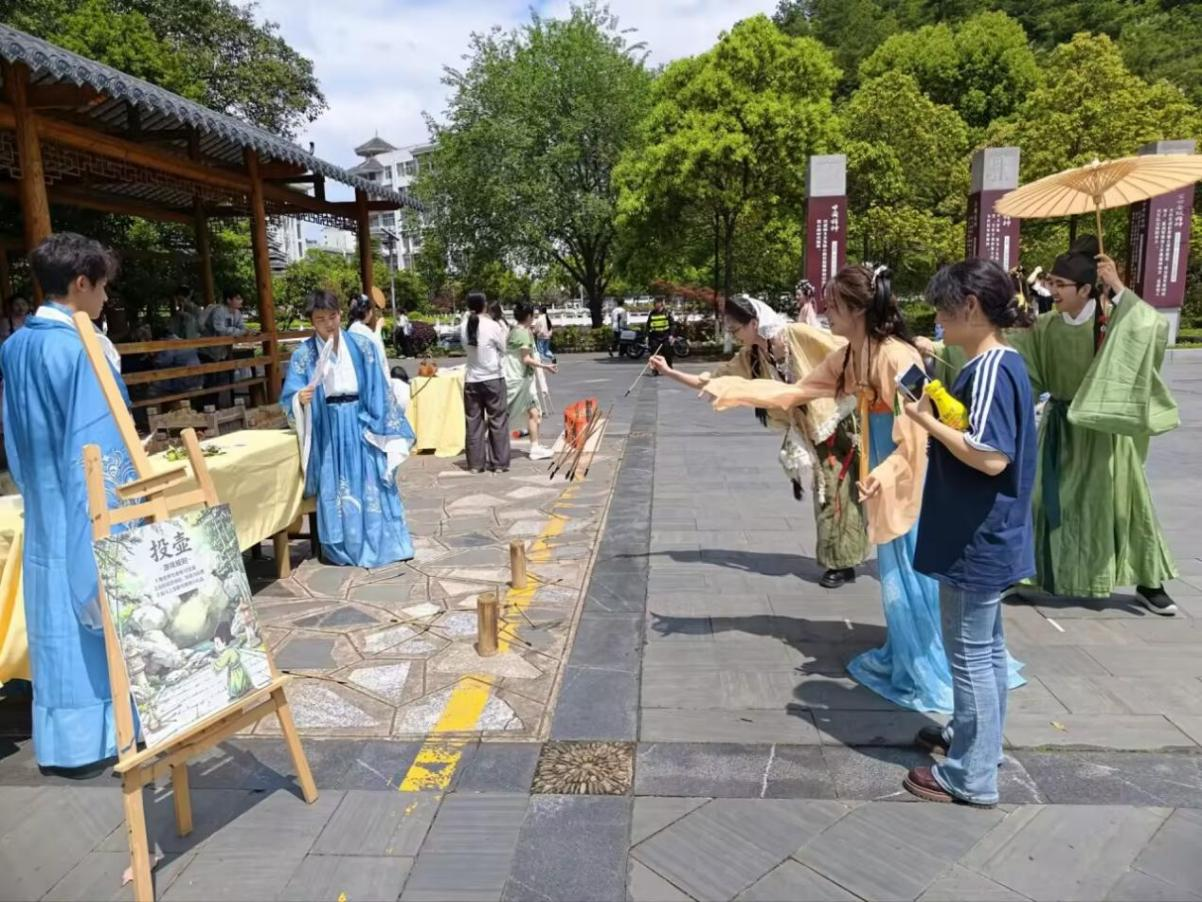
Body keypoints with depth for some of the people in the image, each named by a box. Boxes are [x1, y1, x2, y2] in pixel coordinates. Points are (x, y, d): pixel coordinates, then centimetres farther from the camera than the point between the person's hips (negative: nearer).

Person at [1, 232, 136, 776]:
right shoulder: (81, 350, -19)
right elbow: (97, 451, -20)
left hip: (45, 511, 8)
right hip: (89, 515, -8)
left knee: (57, 624, 15)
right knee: (98, 617, 4)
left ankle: (60, 740, 26)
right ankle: (96, 737, 16)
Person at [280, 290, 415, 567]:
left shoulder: (362, 346, 0)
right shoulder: (303, 354, -2)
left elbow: (379, 389, 3)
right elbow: (289, 398, -7)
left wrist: (387, 428, 1)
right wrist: (300, 398, -31)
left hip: (360, 424, 1)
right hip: (328, 428, 0)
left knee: (370, 484, 4)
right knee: (335, 489, 3)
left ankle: (379, 543, 14)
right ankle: (343, 548, 13)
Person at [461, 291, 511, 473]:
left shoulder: (464, 326, -2)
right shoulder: (492, 326, -12)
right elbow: (503, 349, -2)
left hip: (471, 380, 3)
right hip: (493, 378, -3)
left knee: (474, 422, 8)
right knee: (497, 421, 5)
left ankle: (476, 463, 11)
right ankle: (499, 463, 6)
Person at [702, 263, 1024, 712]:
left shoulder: (898, 357, -23)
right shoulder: (847, 357, 3)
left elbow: (916, 432, -22)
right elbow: (794, 393, 7)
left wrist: (885, 473, -33)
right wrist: (736, 391, 1)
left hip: (910, 478, -8)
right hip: (885, 474, 8)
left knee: (917, 574, 4)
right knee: (897, 573, 18)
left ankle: (938, 671, 21)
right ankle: (905, 657, 34)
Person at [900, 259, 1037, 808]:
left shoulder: (990, 370, -21)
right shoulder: (999, 364, 10)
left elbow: (990, 456, -28)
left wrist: (927, 420, -19)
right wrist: (936, 416, 3)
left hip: (976, 541, -10)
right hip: (986, 537, 10)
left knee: (969, 655, 1)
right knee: (985, 648, 21)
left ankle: (971, 777, 14)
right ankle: (974, 738, 37)